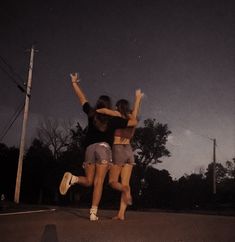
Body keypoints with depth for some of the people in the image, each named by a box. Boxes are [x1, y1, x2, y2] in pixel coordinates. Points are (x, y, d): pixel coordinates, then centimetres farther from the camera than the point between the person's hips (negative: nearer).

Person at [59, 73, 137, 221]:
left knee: (88, 181, 13)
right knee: (99, 182, -6)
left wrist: (75, 82, 33)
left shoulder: (91, 113, 12)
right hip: (104, 148, -3)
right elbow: (134, 122, 12)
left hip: (90, 148, 3)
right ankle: (93, 213, -14)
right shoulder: (114, 119, 6)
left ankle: (72, 178, -18)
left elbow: (82, 98, 22)